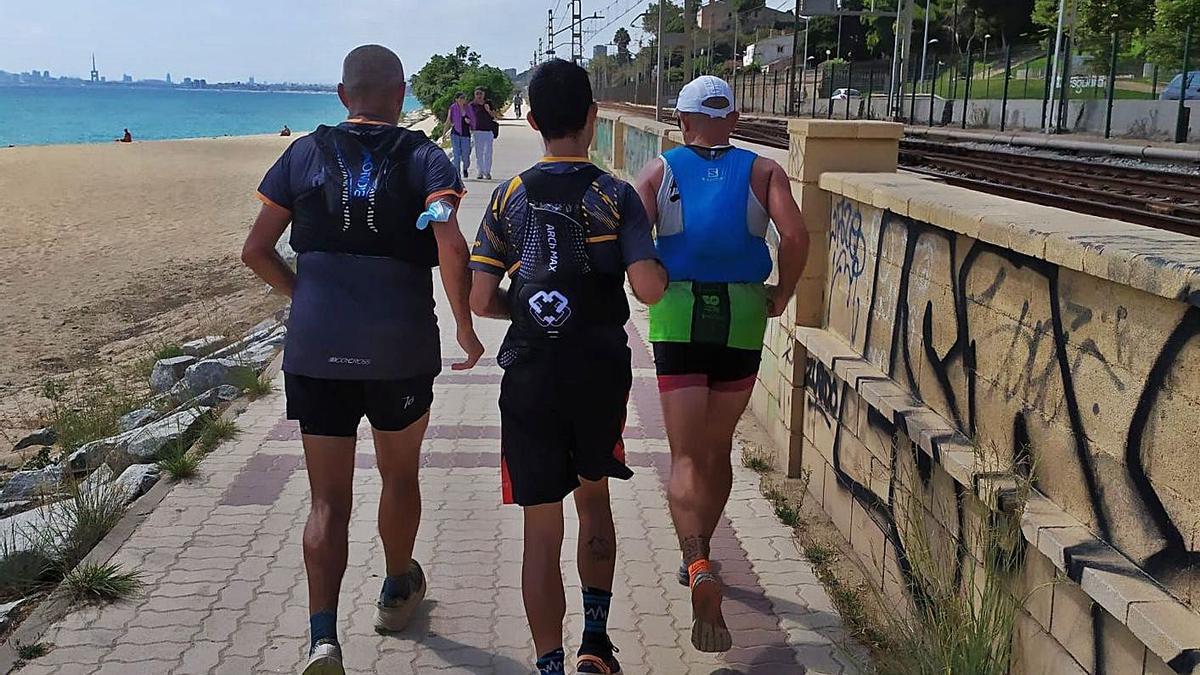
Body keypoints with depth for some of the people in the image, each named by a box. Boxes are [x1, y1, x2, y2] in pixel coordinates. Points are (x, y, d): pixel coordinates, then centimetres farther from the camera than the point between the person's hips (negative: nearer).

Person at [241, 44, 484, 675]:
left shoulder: (305, 154, 5)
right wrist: (464, 327, -9)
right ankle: (397, 591, 42)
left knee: (328, 501, 8)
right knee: (399, 474, 22)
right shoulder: (423, 157, -2)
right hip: (401, 350, -1)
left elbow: (256, 250, 5)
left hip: (316, 350, 1)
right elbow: (451, 245, -19)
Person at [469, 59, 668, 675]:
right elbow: (648, 289, -16)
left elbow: (481, 300, -4)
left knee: (542, 529, 6)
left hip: (530, 376, 0)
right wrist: (663, 273, 7)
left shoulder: (511, 197, 0)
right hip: (601, 373, 0)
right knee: (594, 498, 23)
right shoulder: (616, 196, -5)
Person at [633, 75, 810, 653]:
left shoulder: (661, 169, 3)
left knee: (686, 456, -1)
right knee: (718, 447, 19)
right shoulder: (762, 171, 5)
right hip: (742, 315, 2)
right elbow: (795, 237, -11)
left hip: (678, 316, -1)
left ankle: (698, 568, -24)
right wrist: (782, 295, 4)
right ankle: (696, 557, 35)